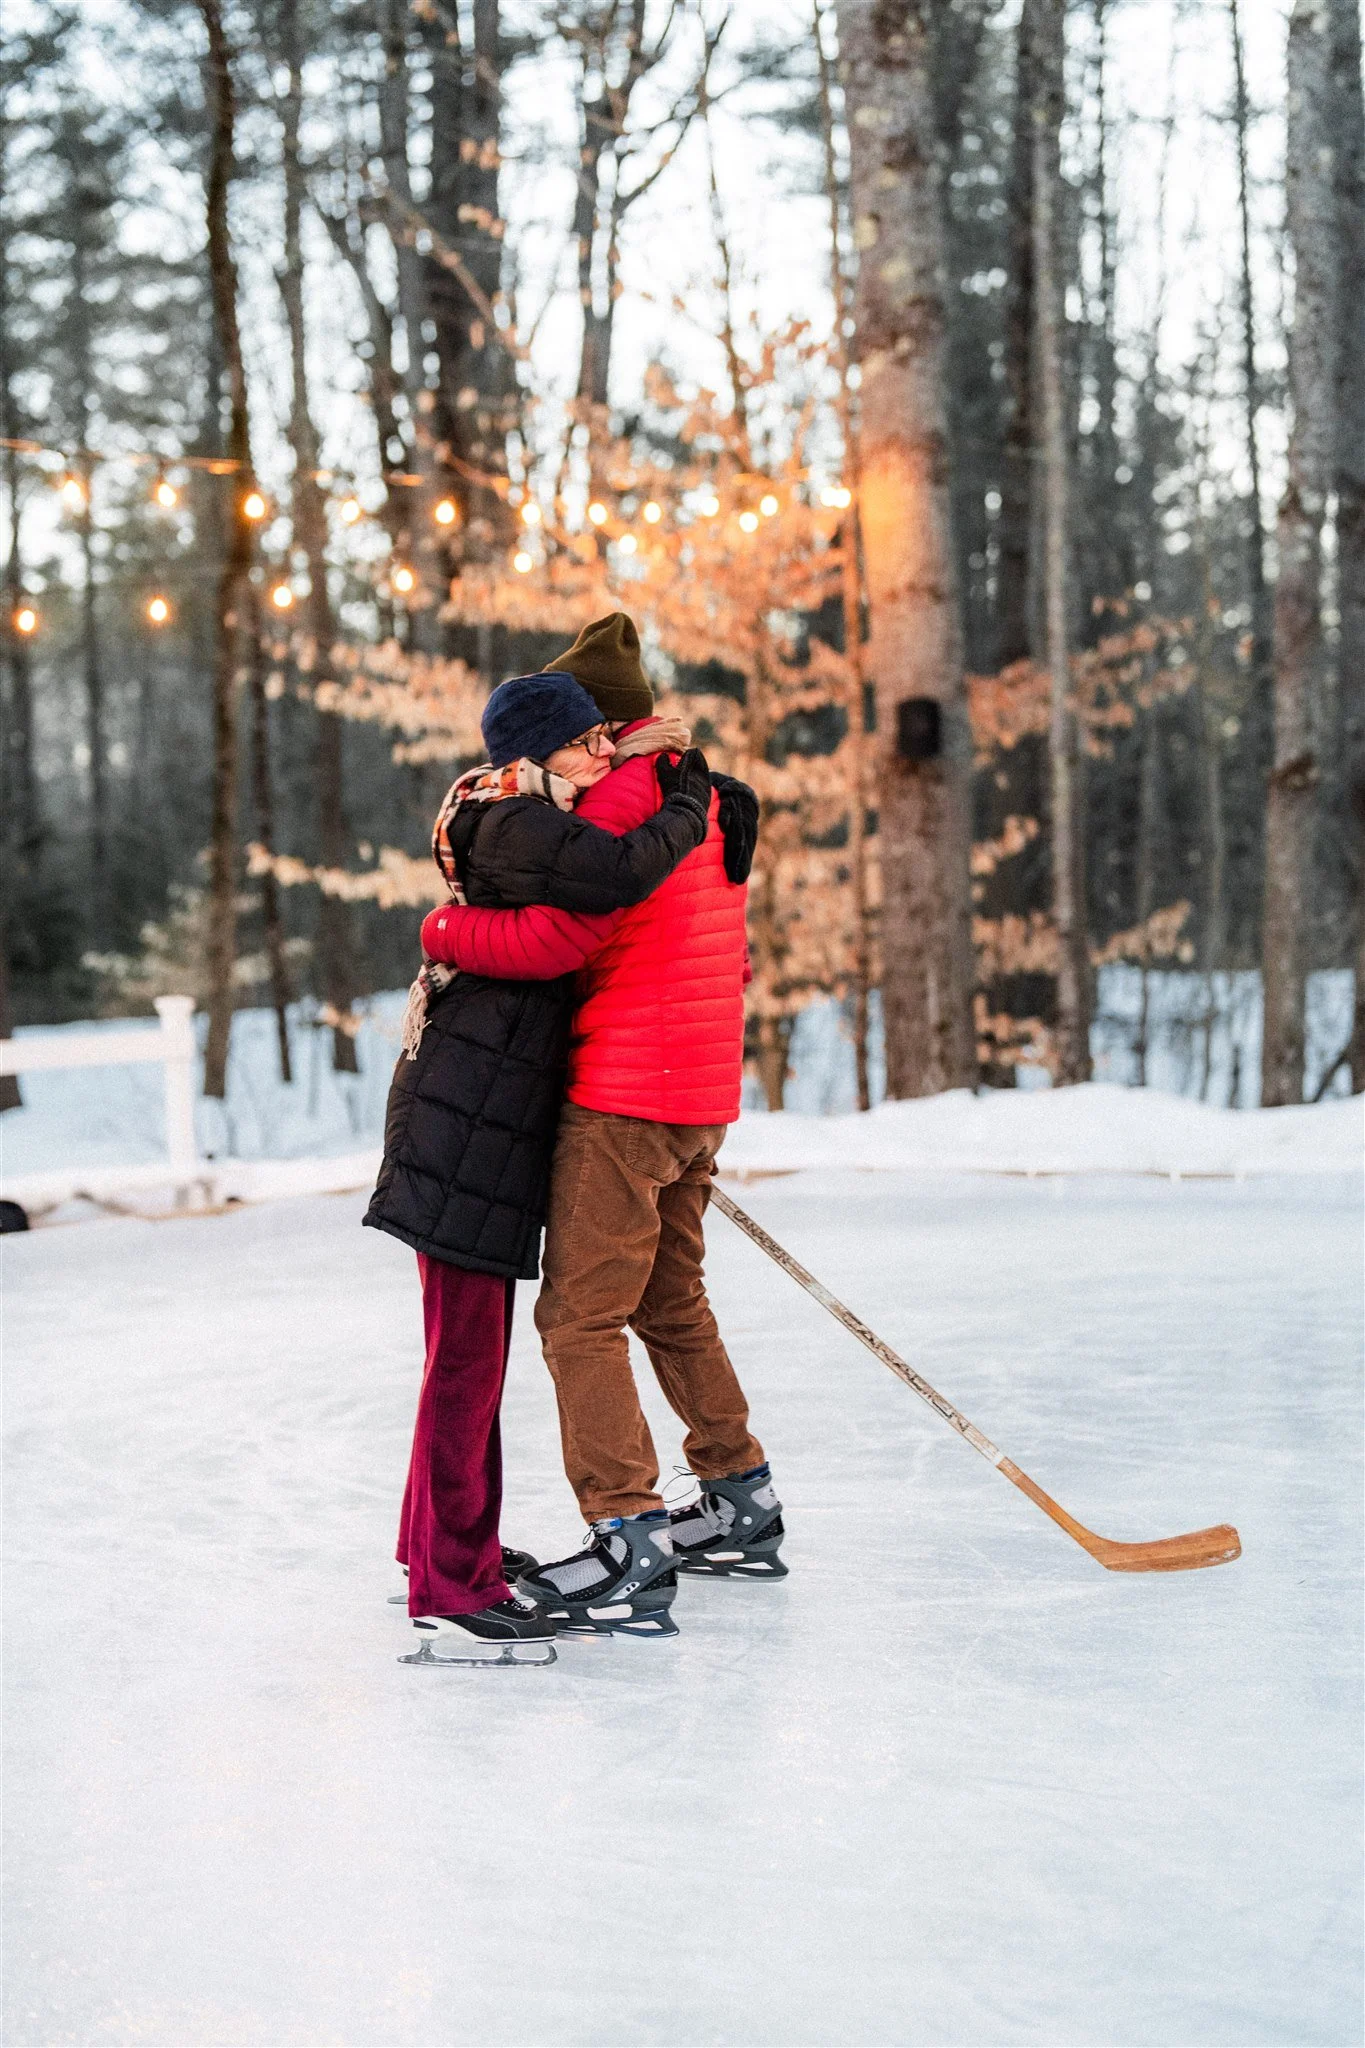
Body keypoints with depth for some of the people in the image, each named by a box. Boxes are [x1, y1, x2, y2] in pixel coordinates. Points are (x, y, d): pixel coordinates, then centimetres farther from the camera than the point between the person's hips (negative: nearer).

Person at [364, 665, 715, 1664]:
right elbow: (623, 873, -29)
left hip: (493, 1115, 10)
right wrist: (689, 808, -13)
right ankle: (449, 1587, -2)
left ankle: (443, 1551, 27)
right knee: (467, 1352, -7)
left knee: (477, 1349, 17)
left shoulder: (535, 822, 16)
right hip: (466, 1111, -10)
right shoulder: (515, 827, -15)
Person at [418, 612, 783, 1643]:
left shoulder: (625, 797, -15)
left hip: (624, 1099, -10)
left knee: (581, 1315, -7)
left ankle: (631, 1536, -11)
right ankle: (744, 1505, 29)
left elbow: (556, 938, -22)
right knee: (671, 1302, 21)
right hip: (703, 1093, 10)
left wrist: (442, 930, -10)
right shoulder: (708, 803, 16)